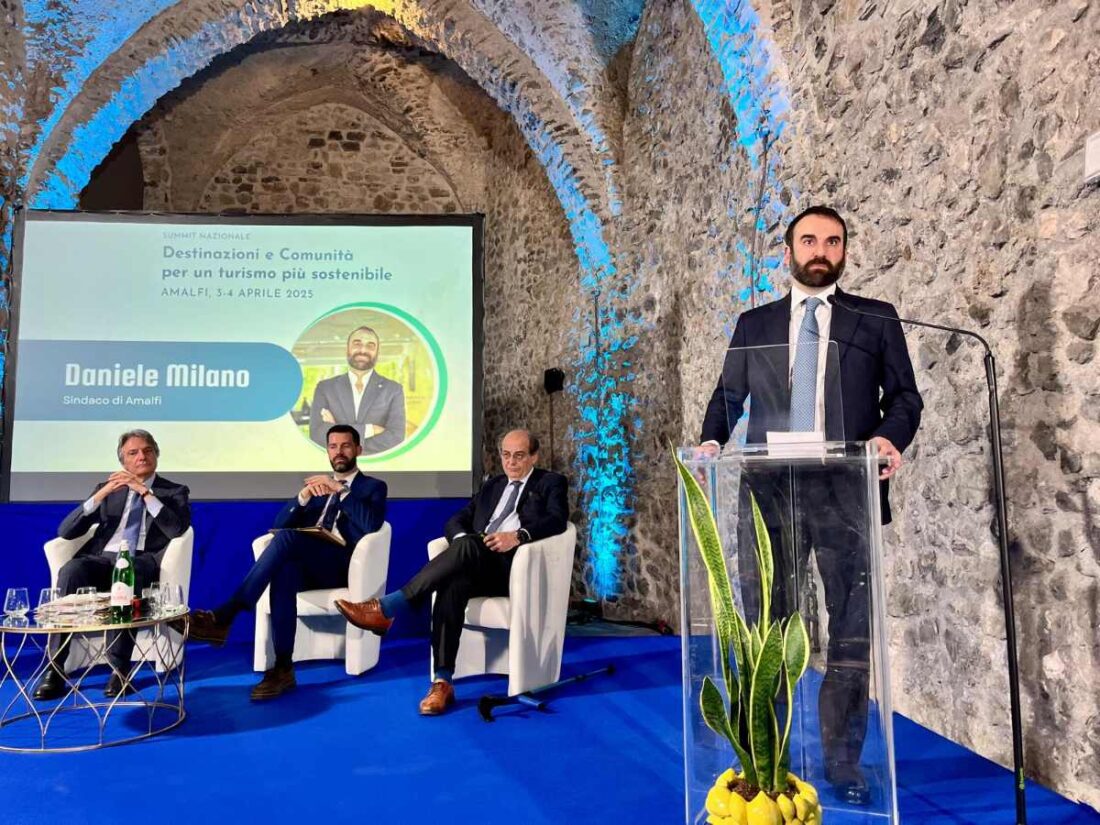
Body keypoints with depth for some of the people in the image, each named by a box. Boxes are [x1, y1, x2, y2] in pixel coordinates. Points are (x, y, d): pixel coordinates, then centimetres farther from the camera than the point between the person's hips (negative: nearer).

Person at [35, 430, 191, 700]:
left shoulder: (175, 492, 16)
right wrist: (100, 496, -3)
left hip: (142, 562, -3)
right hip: (101, 558, 3)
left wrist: (145, 491, -8)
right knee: (70, 570, -32)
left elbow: (177, 529, -5)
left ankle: (119, 668, -32)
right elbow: (65, 531, 11)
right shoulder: (107, 489, 22)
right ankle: (54, 669, -29)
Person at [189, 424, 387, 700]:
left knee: (287, 538, -32)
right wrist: (303, 496, -5)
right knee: (284, 570, -35)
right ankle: (283, 668, -36)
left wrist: (340, 490, -12)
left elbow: (372, 524, -8)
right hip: (306, 564, 4)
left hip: (343, 566, -4)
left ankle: (224, 617, -35)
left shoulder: (373, 487, 15)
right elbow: (279, 524, 14)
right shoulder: (316, 485, 28)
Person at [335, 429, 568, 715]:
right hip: (478, 566, 4)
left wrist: (518, 535, -27)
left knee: (468, 546, -33)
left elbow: (557, 520, -9)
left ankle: (387, 608, -35)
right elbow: (456, 521, 17)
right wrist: (463, 540, -8)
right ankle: (442, 682, -31)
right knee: (452, 583, -31)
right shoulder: (491, 485, 27)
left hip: (517, 565, -4)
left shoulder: (551, 483, 12)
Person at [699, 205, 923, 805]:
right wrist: (711, 440, -8)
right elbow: (728, 395, 11)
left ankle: (843, 759, 20)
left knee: (851, 627, 4)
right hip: (771, 489, 1)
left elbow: (905, 395, 5)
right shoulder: (754, 324, 14)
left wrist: (890, 437, -15)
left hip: (845, 491, -1)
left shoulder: (876, 319, 10)